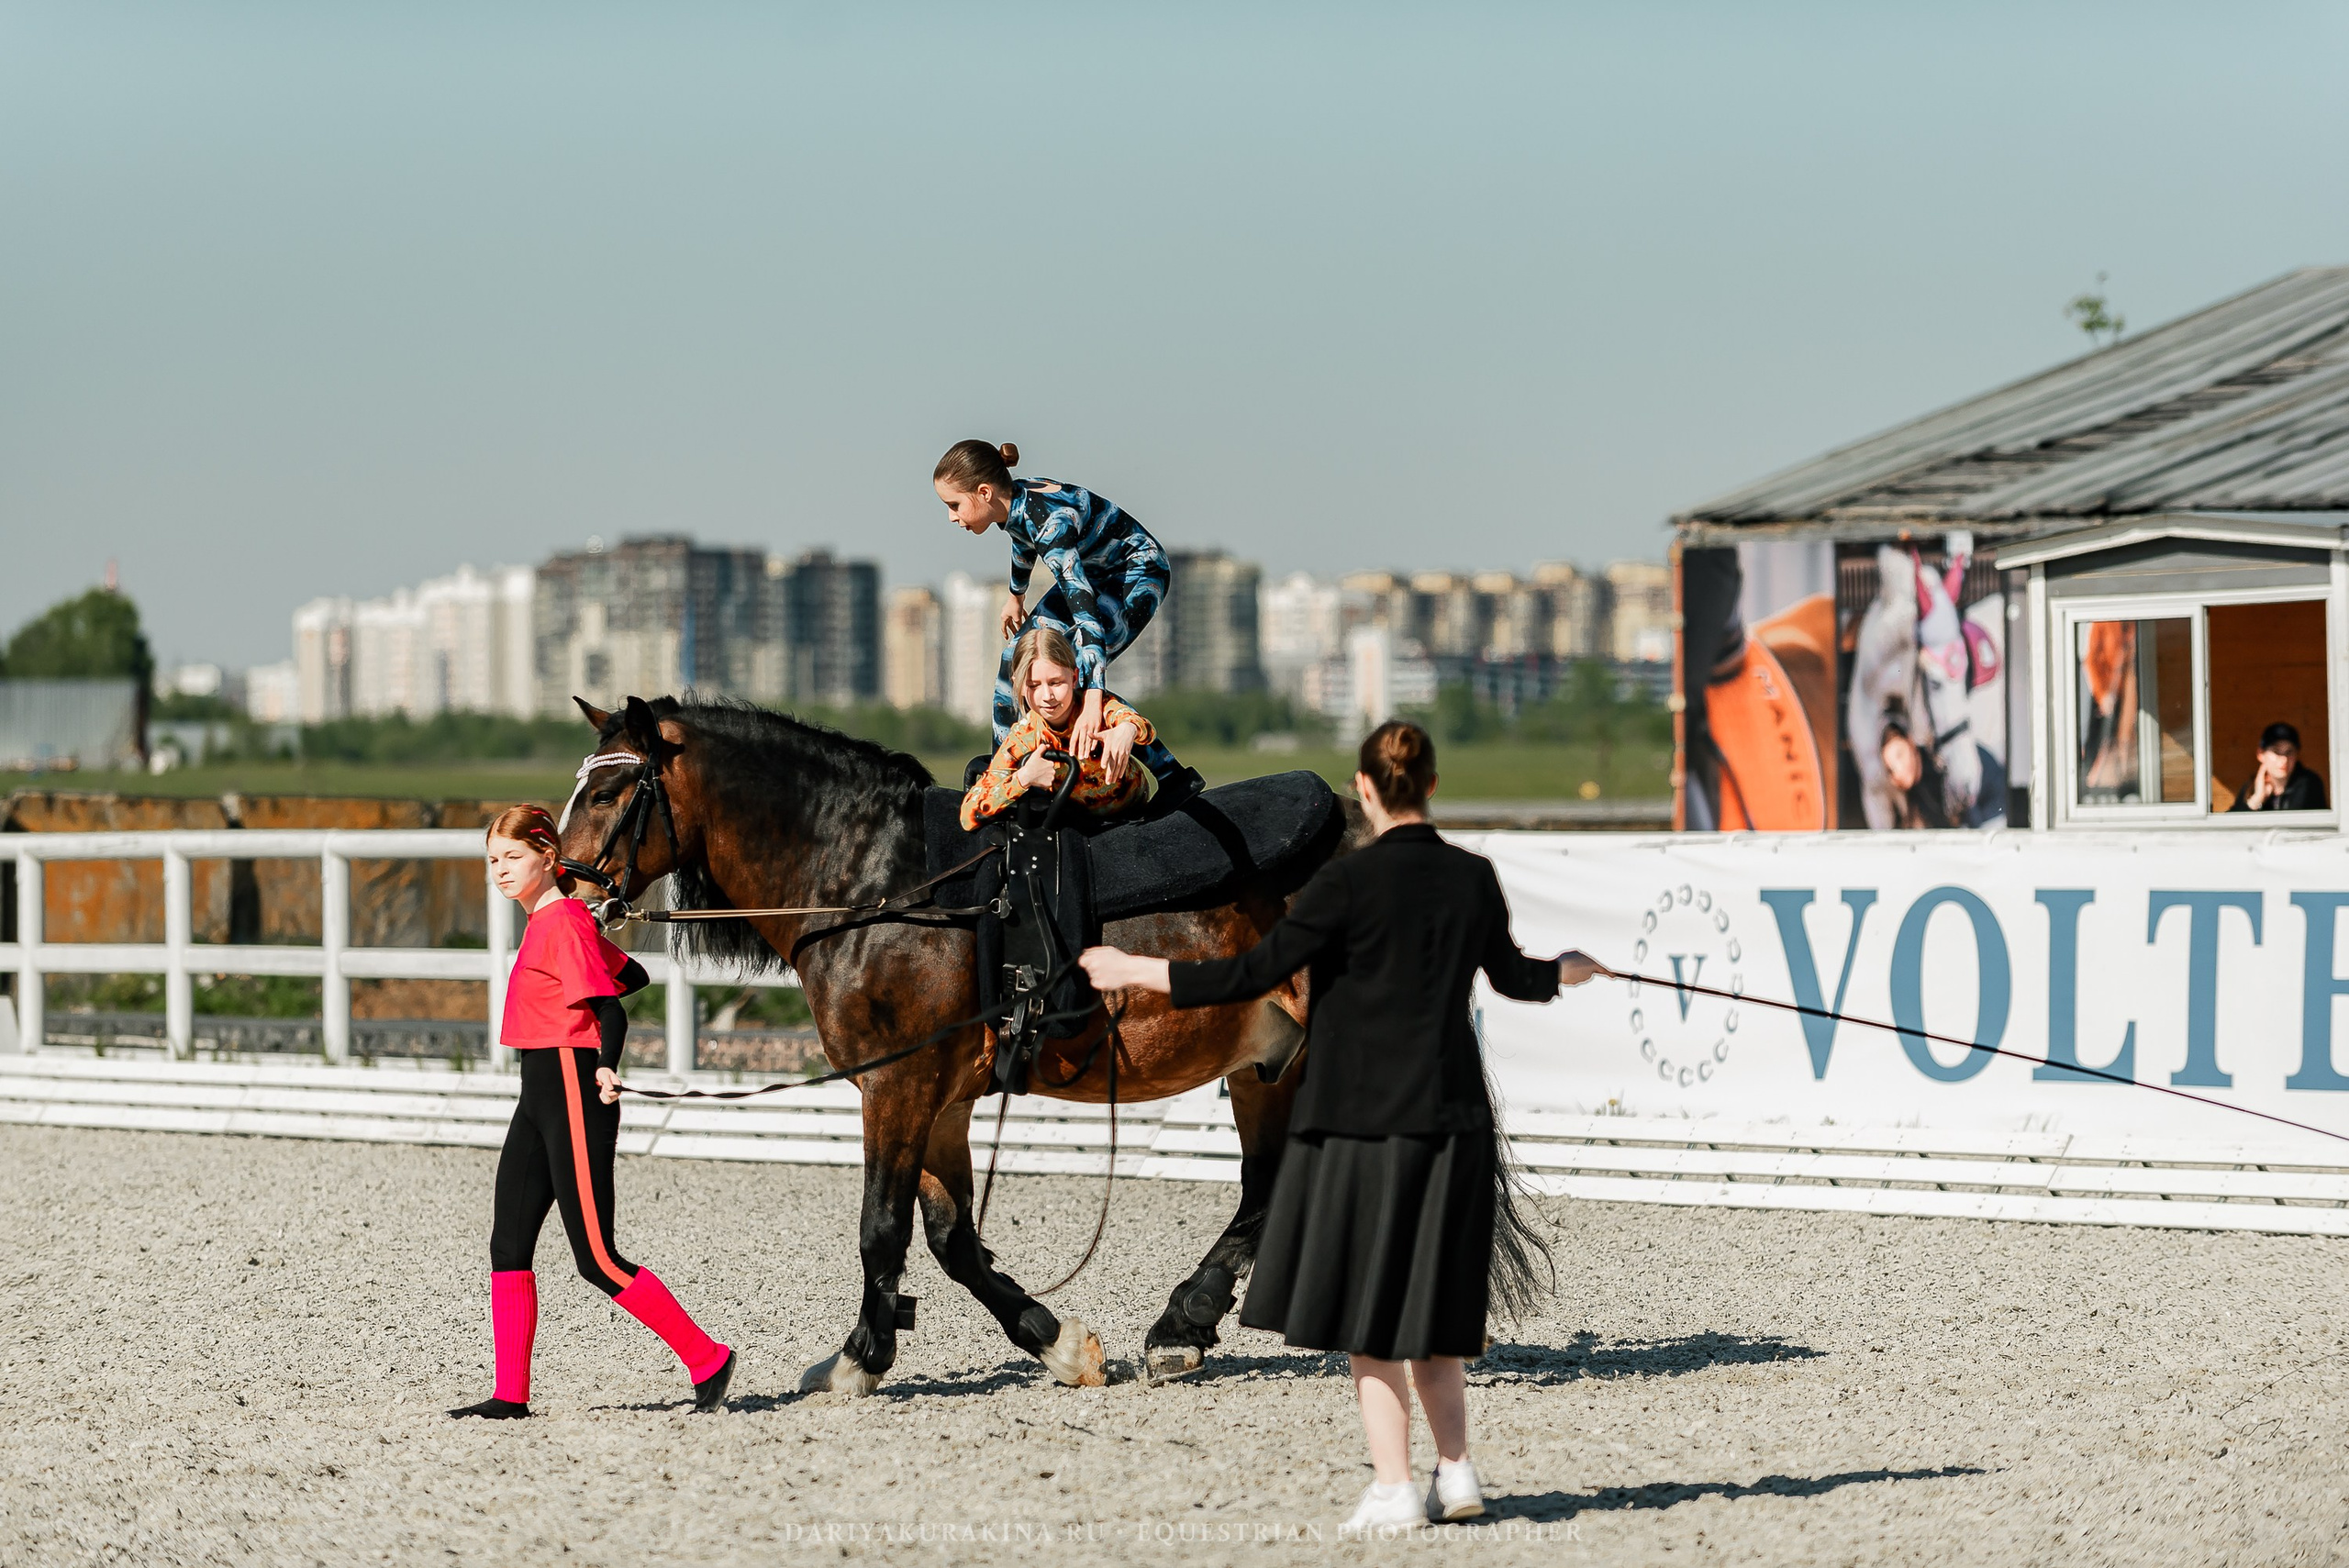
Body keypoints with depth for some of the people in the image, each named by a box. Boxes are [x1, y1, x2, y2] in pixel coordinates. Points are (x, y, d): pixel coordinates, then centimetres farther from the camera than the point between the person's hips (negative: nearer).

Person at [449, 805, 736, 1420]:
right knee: (508, 1246, 7)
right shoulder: (550, 920, 15)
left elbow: (610, 1007, -23)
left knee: (597, 1259, -9)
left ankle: (706, 1360, -3)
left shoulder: (563, 922, -13)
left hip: (572, 1091, -10)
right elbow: (632, 976, 23)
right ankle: (510, 1396, 10)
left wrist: (606, 1067, -40)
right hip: (539, 1093, 10)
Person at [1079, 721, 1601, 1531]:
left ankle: (1395, 1487, 2)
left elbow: (1252, 974, -13)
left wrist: (1135, 971, -5)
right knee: (1429, 1308, 17)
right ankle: (1456, 1471, 14)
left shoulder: (1349, 880, -13)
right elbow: (1513, 976, 21)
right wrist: (1569, 970, 44)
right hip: (1450, 1120, 5)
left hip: (1361, 1121, -5)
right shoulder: (1474, 878, 3)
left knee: (1367, 1315, 3)